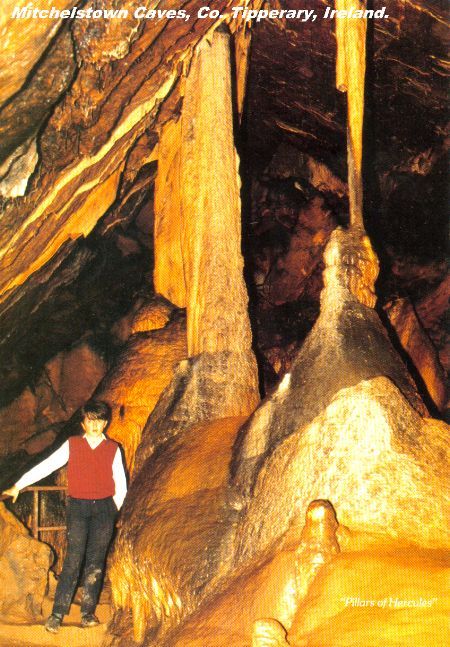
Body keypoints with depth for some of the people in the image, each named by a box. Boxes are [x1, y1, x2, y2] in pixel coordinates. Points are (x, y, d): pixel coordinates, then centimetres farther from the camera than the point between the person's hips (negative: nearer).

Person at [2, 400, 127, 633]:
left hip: (104, 508, 1)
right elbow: (46, 466, 4)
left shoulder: (113, 449, 5)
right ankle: (57, 614, -5)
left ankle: (88, 612, 8)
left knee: (96, 561, 1)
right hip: (77, 508, -1)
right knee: (73, 560, -7)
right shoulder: (72, 445, 4)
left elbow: (121, 485, 10)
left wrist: (113, 510, 7)